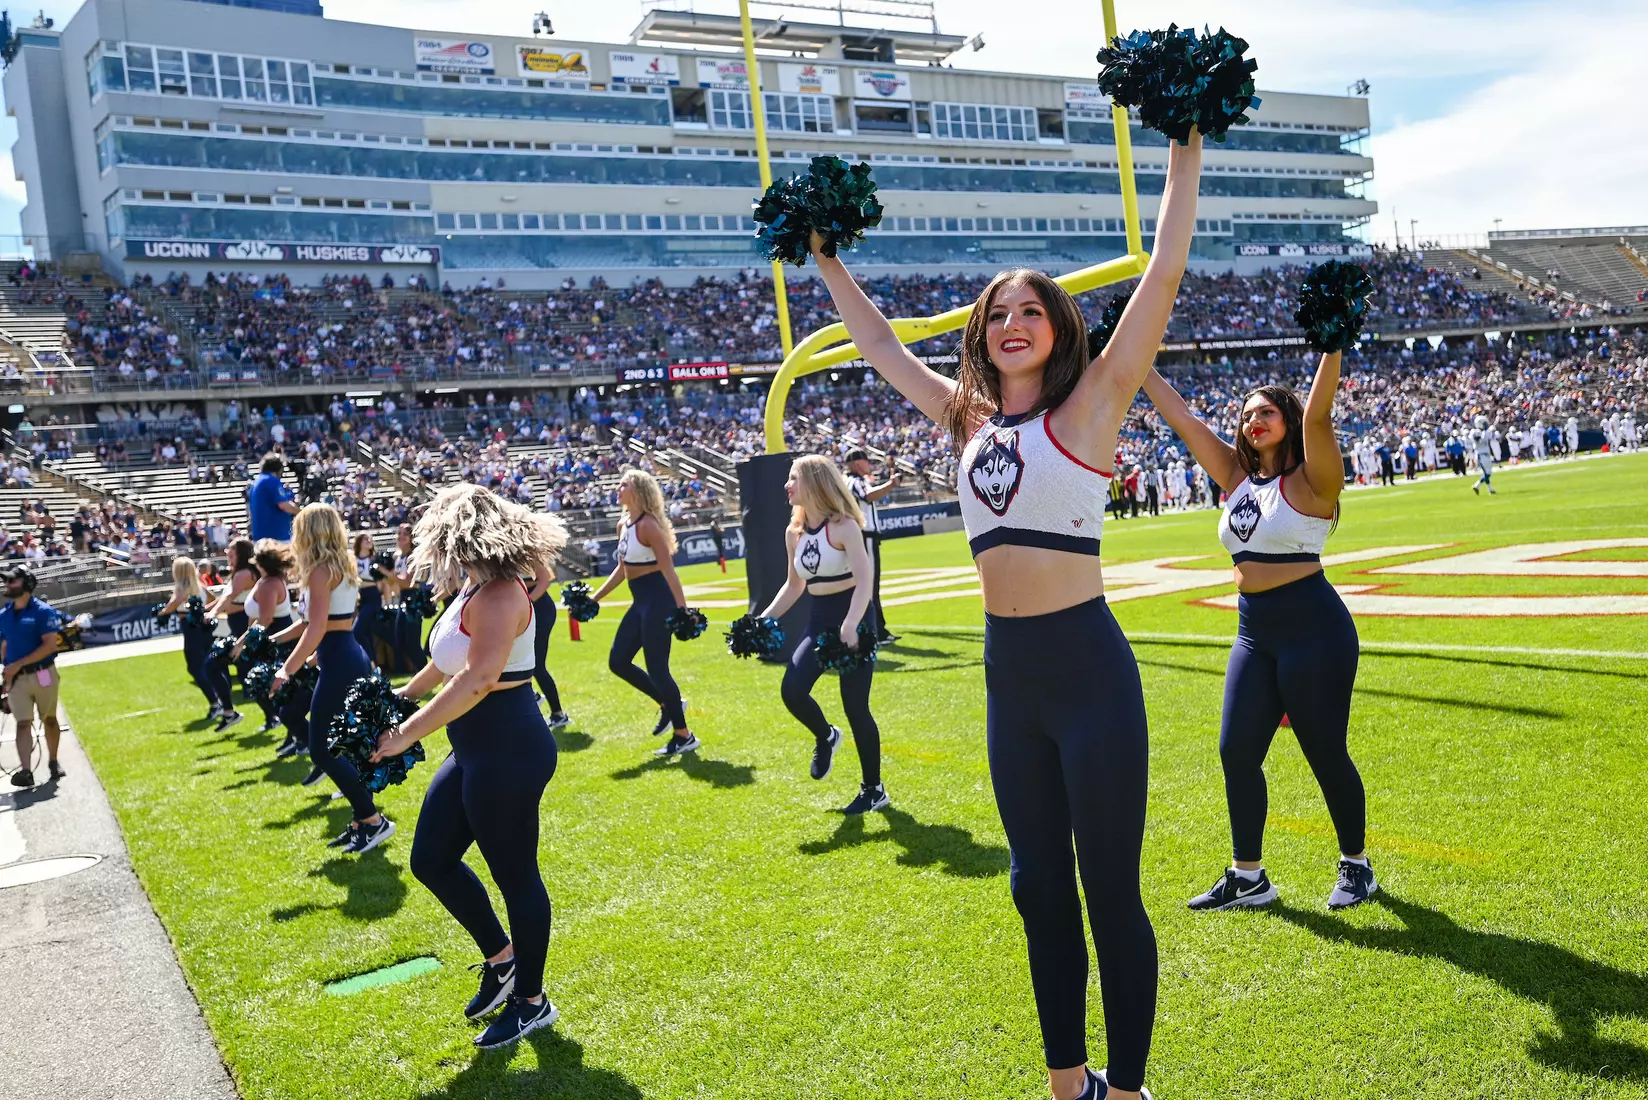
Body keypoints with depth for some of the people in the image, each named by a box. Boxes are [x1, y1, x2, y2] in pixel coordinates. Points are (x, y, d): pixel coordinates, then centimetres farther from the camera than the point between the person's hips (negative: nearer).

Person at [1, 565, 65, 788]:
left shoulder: (43, 611, -8)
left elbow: (50, 644, -15)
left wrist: (18, 664, -18)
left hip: (43, 675, -3)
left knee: (50, 720, 10)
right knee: (23, 723, -7)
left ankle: (53, 763, 27)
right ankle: (26, 771, -18)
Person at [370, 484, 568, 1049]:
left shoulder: (498, 595, -21)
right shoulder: (474, 590, 11)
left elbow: (477, 680, -31)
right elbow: (448, 663, 25)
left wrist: (407, 734, -27)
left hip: (509, 751, -10)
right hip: (477, 749, 10)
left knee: (515, 875, 5)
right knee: (431, 858, 17)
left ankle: (531, 1002, 23)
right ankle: (501, 959, 33)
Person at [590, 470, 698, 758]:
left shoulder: (648, 525, -17)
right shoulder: (623, 525, 10)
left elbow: (668, 570, -21)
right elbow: (622, 569, 20)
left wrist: (682, 610, -25)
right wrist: (594, 598, 22)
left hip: (658, 601, -9)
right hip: (640, 602, 9)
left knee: (657, 668, -4)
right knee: (618, 661, 12)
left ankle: (684, 737, 9)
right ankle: (668, 704, 27)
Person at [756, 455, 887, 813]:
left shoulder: (843, 526, -15)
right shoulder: (794, 532, 6)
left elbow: (864, 579, -24)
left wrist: (850, 625, -38)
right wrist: (764, 619, 8)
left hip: (853, 620, -6)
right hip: (818, 621, 6)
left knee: (855, 706, -3)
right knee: (792, 690, -16)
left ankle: (874, 790, 14)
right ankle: (825, 737, 17)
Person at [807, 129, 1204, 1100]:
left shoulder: (1090, 405, -3)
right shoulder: (972, 419, 11)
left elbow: (1164, 273, -8)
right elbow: (881, 343, 23)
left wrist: (1185, 151, -6)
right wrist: (827, 262, 27)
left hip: (1088, 669, -6)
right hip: (1009, 674, 6)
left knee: (1110, 892, 4)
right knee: (1040, 888, 16)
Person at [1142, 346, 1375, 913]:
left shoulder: (1311, 480, -8)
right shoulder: (1237, 477, 9)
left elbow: (1317, 414, -25)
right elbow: (1181, 417, 8)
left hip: (1314, 628, -7)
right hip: (1254, 631, 7)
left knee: (1326, 753, 4)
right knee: (1237, 751, 6)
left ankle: (1356, 865, 26)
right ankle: (1248, 877, 19)